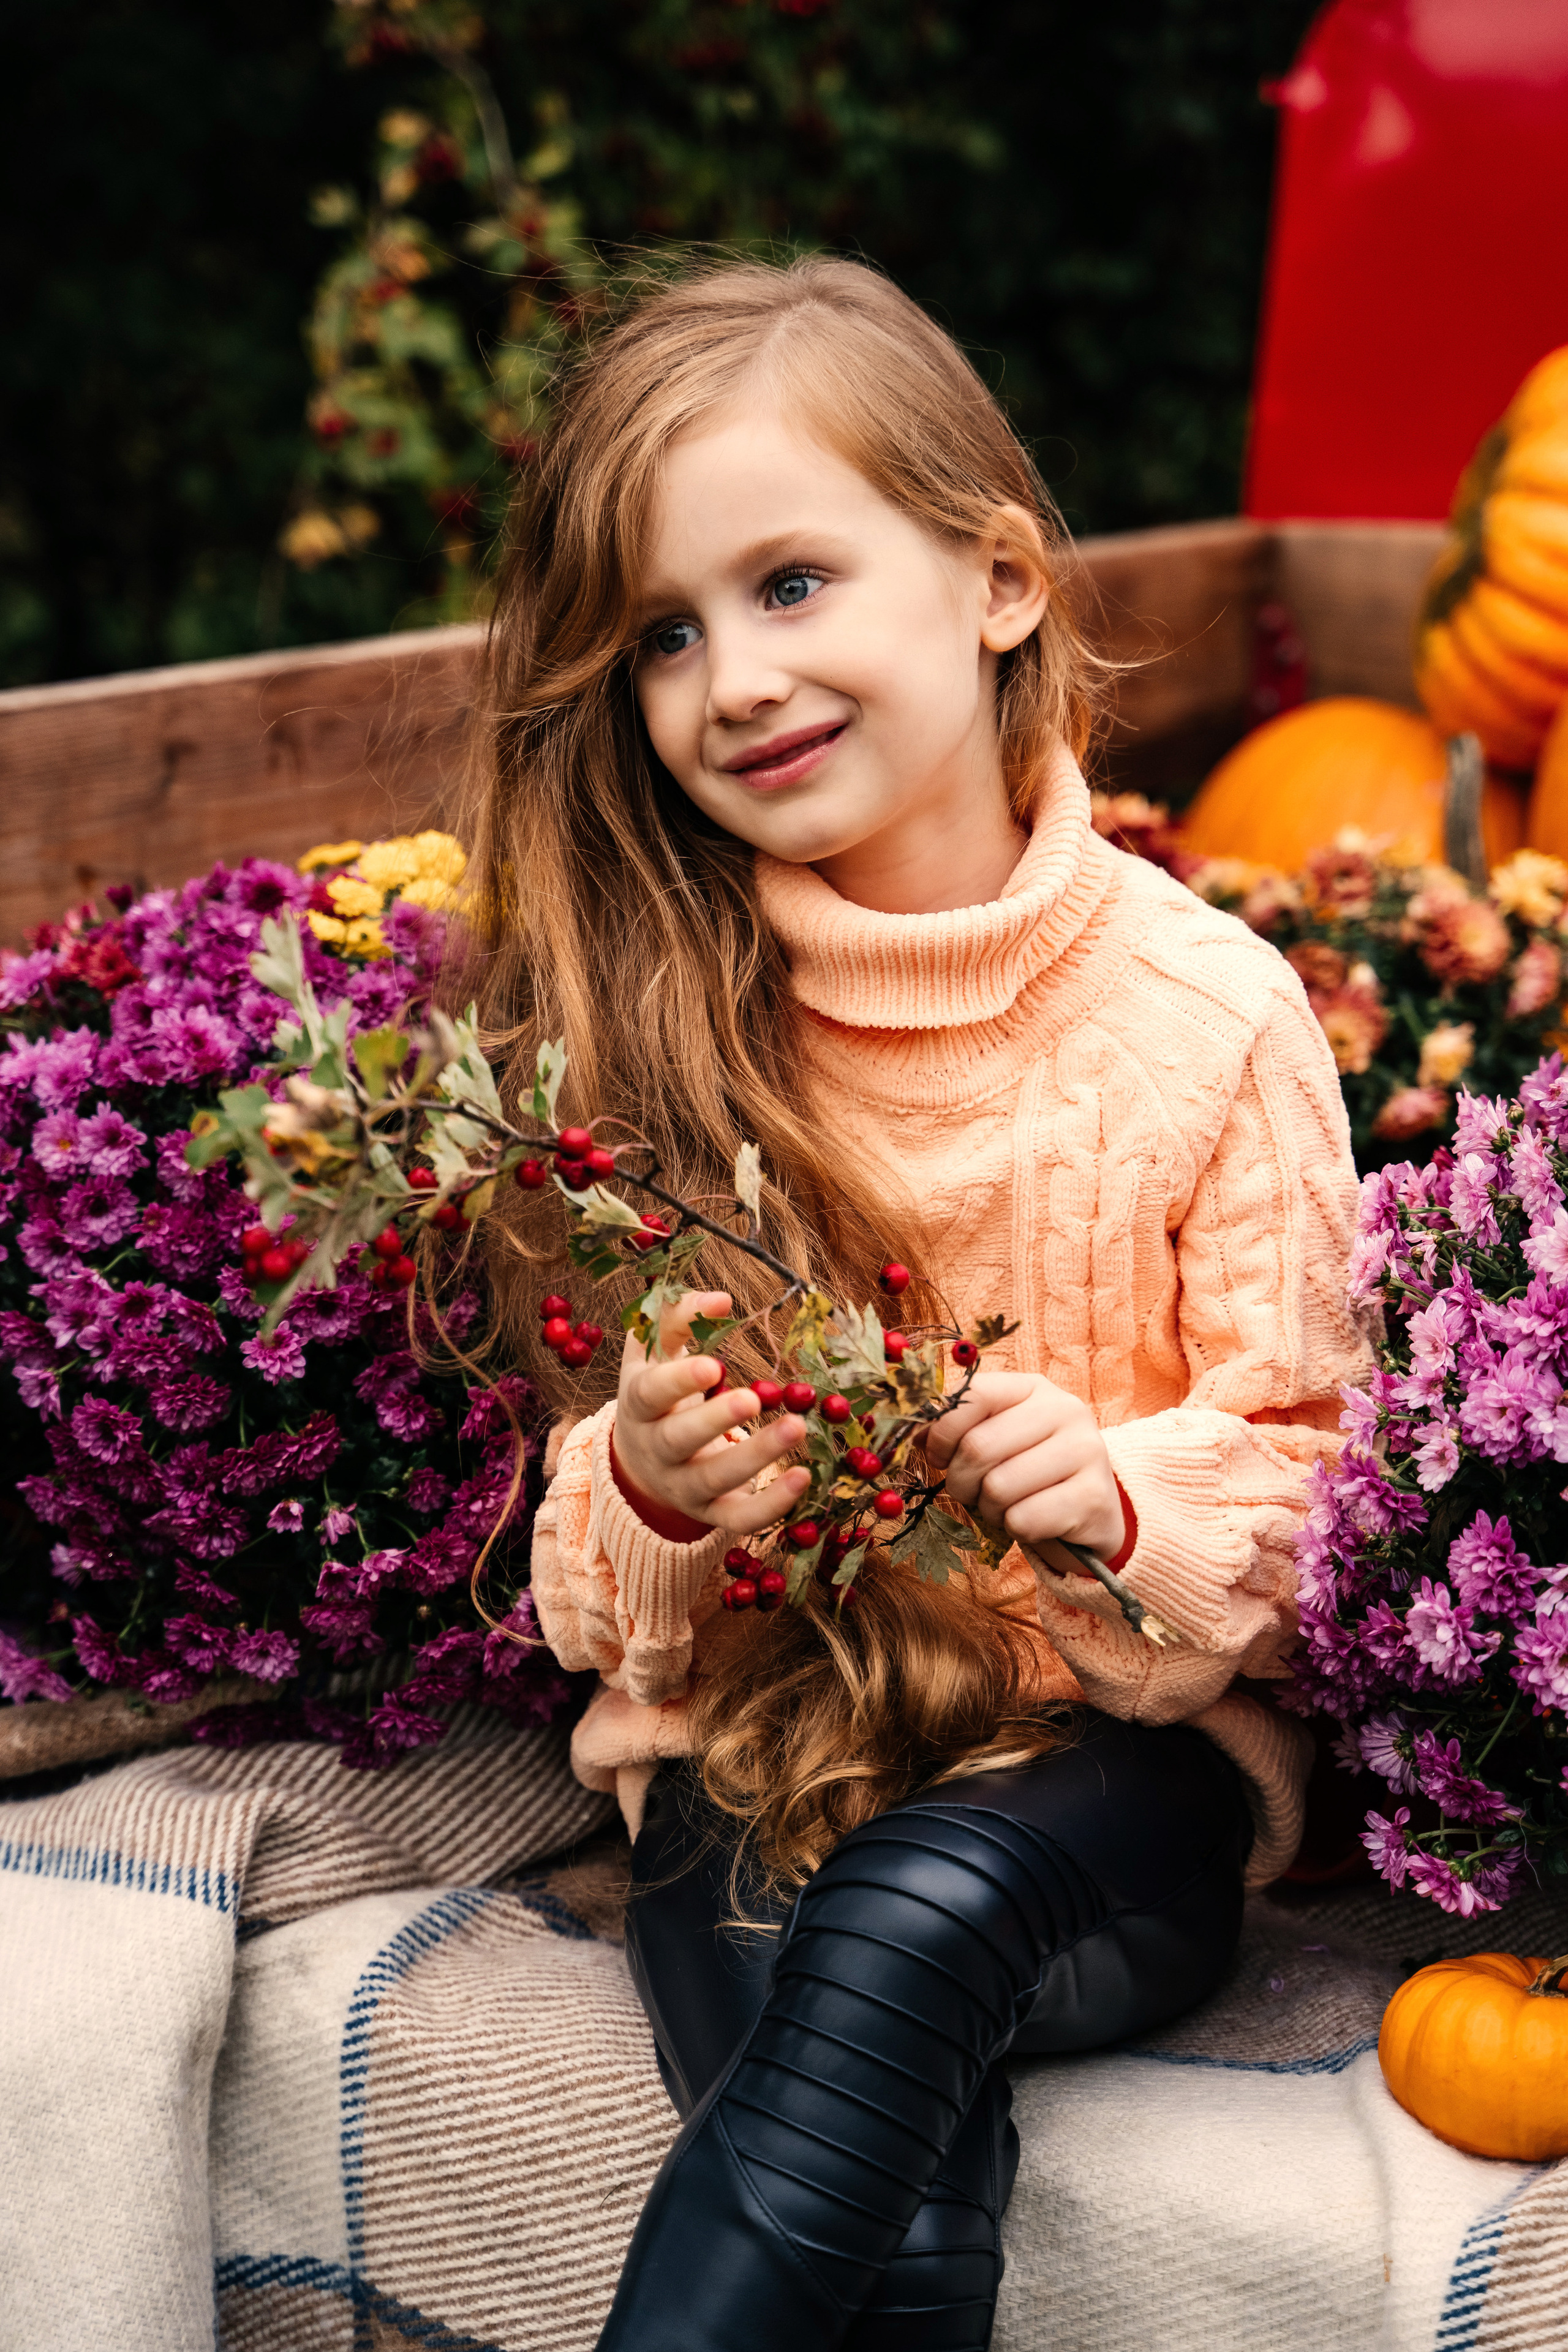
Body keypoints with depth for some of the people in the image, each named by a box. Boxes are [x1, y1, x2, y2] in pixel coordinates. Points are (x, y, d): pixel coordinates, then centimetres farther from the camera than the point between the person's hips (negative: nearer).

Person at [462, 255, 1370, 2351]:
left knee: (923, 1909, -33)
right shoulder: (644, 1017, -1)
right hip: (755, 1751, 1)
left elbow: (1305, 1473, -2)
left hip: (1121, 1748, -1)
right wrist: (650, 1489, -21)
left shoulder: (1211, 1011, -7)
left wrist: (1116, 1505, -24)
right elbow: (597, 1587, 3)